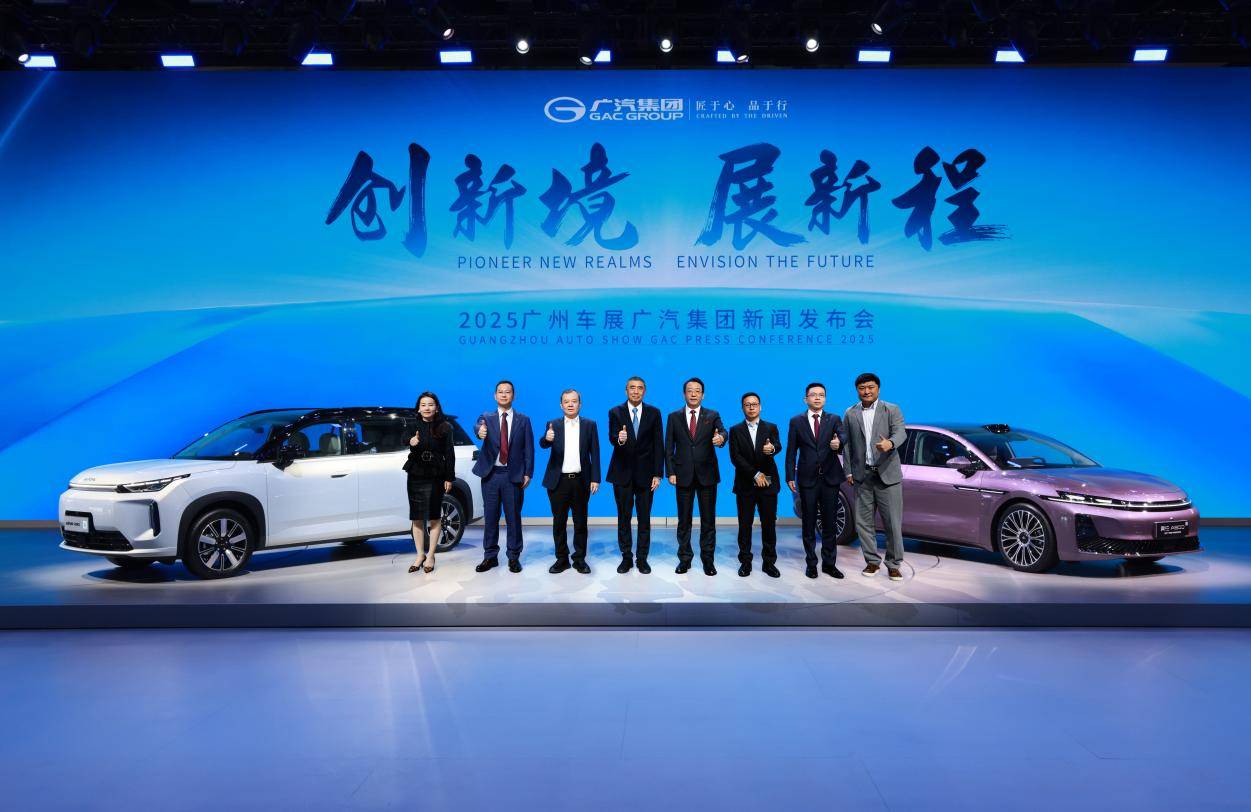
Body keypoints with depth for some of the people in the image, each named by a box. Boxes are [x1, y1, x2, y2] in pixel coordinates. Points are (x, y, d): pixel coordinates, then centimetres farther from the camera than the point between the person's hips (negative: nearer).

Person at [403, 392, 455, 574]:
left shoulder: (444, 427, -2)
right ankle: (420, 555, 18)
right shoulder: (413, 427, 2)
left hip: (435, 478, -1)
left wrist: (449, 478, -3)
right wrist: (411, 444, -30)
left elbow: (449, 454, 0)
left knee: (434, 517, 4)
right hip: (415, 477, 2)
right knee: (416, 518, 6)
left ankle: (430, 556, 15)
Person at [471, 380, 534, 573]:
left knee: (513, 518, 3)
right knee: (490, 517, 7)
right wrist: (480, 431, -43)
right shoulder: (487, 417, 6)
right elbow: (479, 425, -18)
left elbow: (528, 449, 3)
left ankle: (514, 557, 14)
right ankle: (490, 556, 17)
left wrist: (528, 473, -5)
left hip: (513, 475, -1)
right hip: (491, 474, 1)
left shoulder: (523, 420, 6)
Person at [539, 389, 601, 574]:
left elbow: (594, 453, 1)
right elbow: (543, 444, -13)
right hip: (559, 481, 0)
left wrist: (595, 479, -5)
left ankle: (580, 559, 17)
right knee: (559, 522, 6)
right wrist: (547, 438, -37)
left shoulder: (589, 425, 4)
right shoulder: (553, 425, 4)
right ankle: (562, 559, 17)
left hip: (581, 481, 0)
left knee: (580, 522, 7)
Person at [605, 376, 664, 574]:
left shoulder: (654, 413, 2)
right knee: (623, 518, 7)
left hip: (645, 473, 0)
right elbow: (612, 437, -13)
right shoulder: (615, 412, 0)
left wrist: (658, 474, -5)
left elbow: (658, 445, 0)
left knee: (644, 518, 5)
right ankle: (626, 557, 17)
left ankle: (642, 558, 15)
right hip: (622, 473, 0)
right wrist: (619, 439, -38)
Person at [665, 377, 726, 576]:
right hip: (684, 475, 0)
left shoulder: (712, 416, 5)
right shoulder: (674, 417, 6)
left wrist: (721, 438, -38)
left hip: (707, 474, 0)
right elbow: (669, 448, 4)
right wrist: (670, 472, -4)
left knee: (708, 520, 4)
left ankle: (708, 559, 13)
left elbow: (722, 432, -14)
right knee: (684, 520, 7)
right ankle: (684, 558, 16)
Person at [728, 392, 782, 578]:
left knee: (769, 524, 3)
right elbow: (735, 457, -5)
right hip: (745, 485, 0)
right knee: (745, 525, 4)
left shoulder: (770, 428, 7)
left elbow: (778, 446, -12)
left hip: (768, 483, 0)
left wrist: (772, 448, -37)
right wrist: (755, 474, -12)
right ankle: (745, 561, 11)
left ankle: (769, 562, 11)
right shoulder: (735, 430, 5)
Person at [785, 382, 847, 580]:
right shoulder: (796, 421, 4)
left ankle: (829, 563, 16)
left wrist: (839, 442, -37)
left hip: (830, 478, 1)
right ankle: (811, 563, 15)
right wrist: (790, 477, -4)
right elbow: (791, 452, 2)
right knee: (808, 523, 5)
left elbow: (843, 436, -14)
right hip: (807, 478, -1)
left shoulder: (834, 419, 6)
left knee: (830, 522, 7)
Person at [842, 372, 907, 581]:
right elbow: (847, 444, 11)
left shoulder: (891, 410, 2)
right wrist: (848, 471, 5)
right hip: (862, 476, 3)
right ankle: (873, 561, 20)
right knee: (863, 521, 7)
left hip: (887, 474, -3)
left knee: (893, 522, -2)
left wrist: (890, 443, -36)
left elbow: (900, 432, -13)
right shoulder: (850, 414, 10)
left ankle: (894, 564, 10)